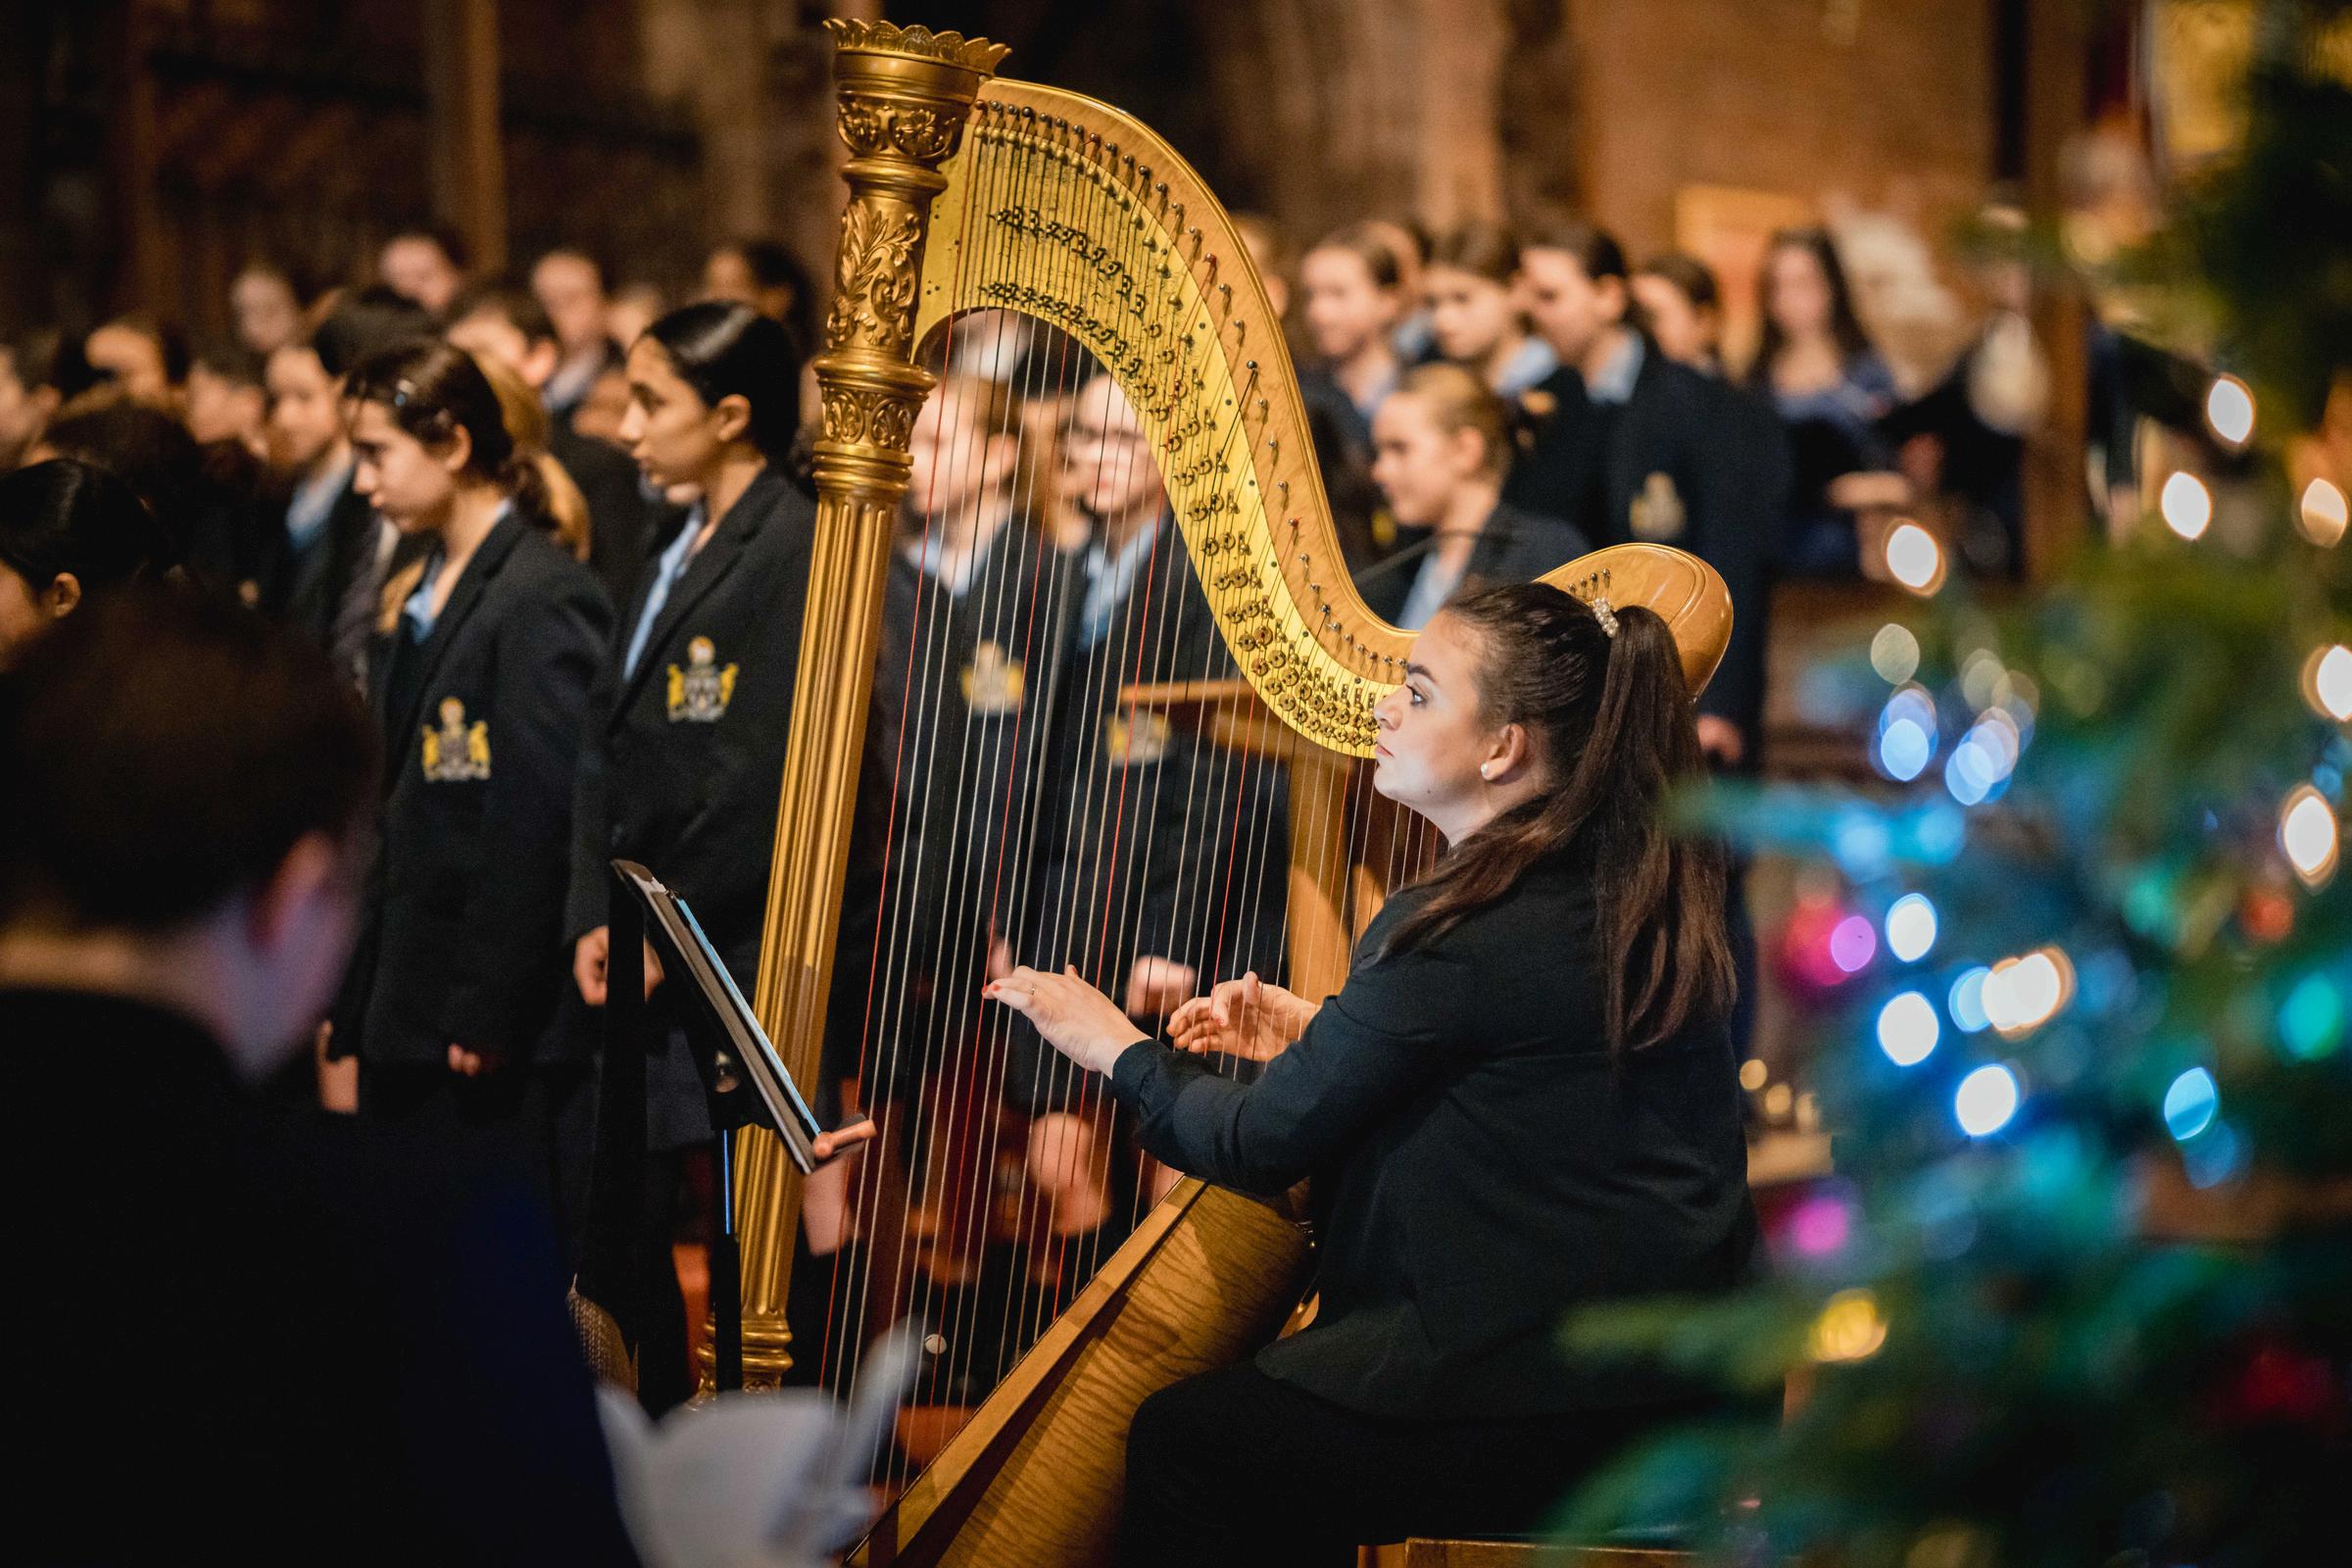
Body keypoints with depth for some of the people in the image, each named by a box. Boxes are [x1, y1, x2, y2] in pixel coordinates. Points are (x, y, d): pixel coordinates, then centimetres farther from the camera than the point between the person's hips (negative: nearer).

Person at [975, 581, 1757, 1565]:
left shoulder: (1468, 928, -20)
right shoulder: (1617, 888, 8)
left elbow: (1263, 1144, -11)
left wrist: (1121, 1050, 5)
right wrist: (1320, 1038, 14)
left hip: (1560, 1400, -10)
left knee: (1182, 1443, -2)